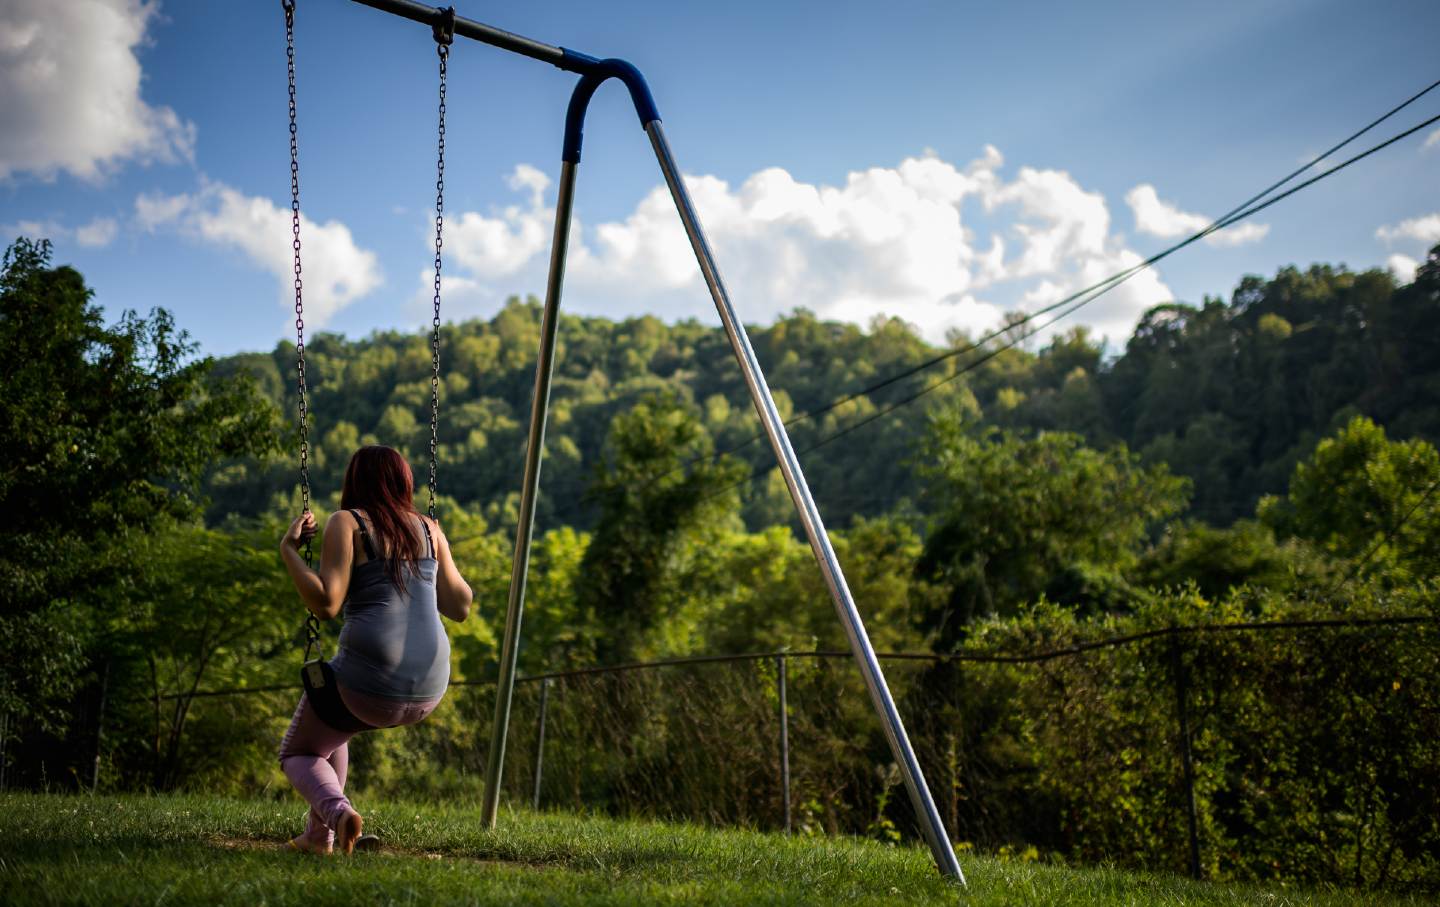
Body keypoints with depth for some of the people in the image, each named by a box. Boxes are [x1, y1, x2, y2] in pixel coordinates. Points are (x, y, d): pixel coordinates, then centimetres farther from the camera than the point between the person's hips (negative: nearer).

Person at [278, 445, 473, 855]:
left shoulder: (347, 523, -3)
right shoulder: (429, 529, 10)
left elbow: (326, 604, -12)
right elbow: (460, 607, 12)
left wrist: (289, 550, -3)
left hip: (368, 684, -6)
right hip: (429, 691, 6)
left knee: (298, 752, 22)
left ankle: (338, 811, -7)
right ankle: (319, 835, 34)